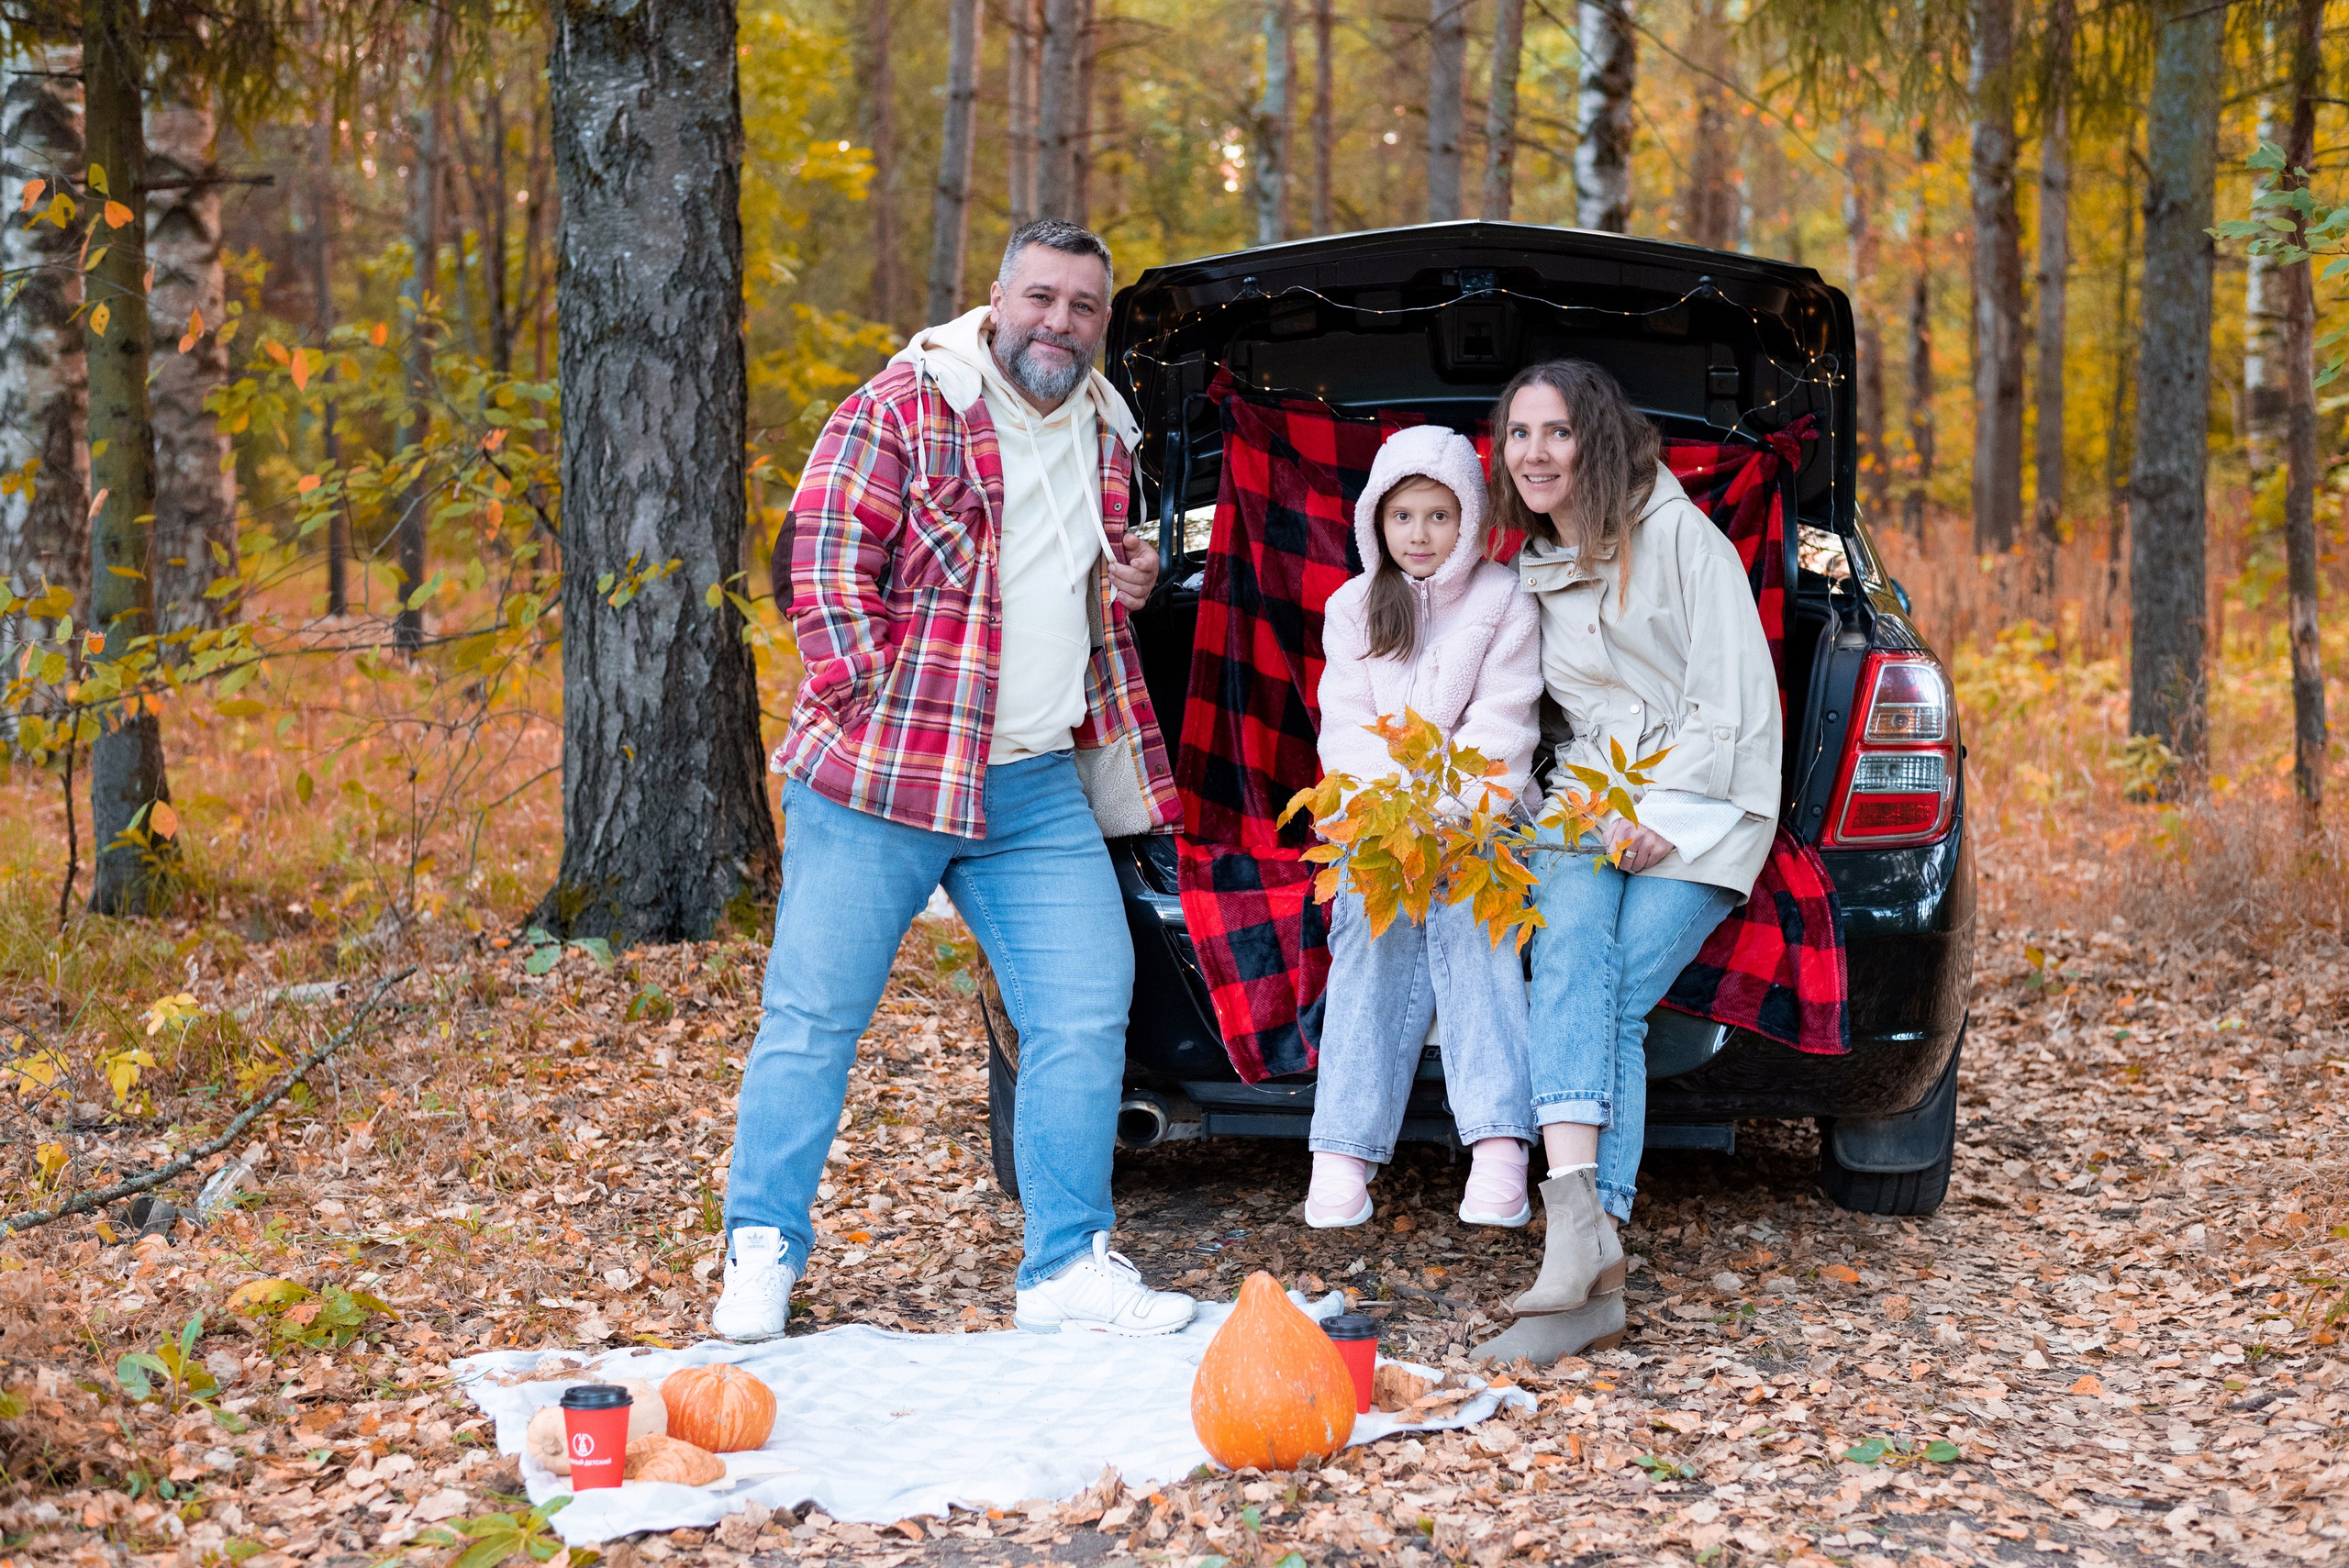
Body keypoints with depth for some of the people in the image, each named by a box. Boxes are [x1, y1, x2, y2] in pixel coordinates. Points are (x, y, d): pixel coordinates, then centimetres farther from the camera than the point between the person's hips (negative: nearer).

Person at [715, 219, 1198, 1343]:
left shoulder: (1105, 433, 16)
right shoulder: (904, 406, -6)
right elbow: (823, 559, -11)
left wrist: (1124, 587, 10)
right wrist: (875, 703, -14)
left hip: (1040, 787, 6)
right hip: (879, 778, -5)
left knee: (1086, 1012, 0)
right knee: (815, 1011, 1)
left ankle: (1068, 1267, 10)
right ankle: (762, 1252, 15)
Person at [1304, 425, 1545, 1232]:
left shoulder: (1504, 603, 6)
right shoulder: (1352, 608, 14)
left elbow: (1499, 727, -4)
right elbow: (1347, 730, 5)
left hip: (1476, 815, -1)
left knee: (1469, 921, -30)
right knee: (1374, 925, -27)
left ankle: (1499, 1148, -41)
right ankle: (1344, 1156, -38)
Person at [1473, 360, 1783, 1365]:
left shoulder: (1678, 535, 1)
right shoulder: (1529, 576, 20)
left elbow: (1732, 698, -5)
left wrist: (1663, 813, -15)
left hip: (1701, 804, -3)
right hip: (1588, 806, 4)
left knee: (1614, 1001, -26)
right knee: (1569, 954, -29)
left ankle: (1584, 1255, -32)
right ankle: (1585, 1245, -46)